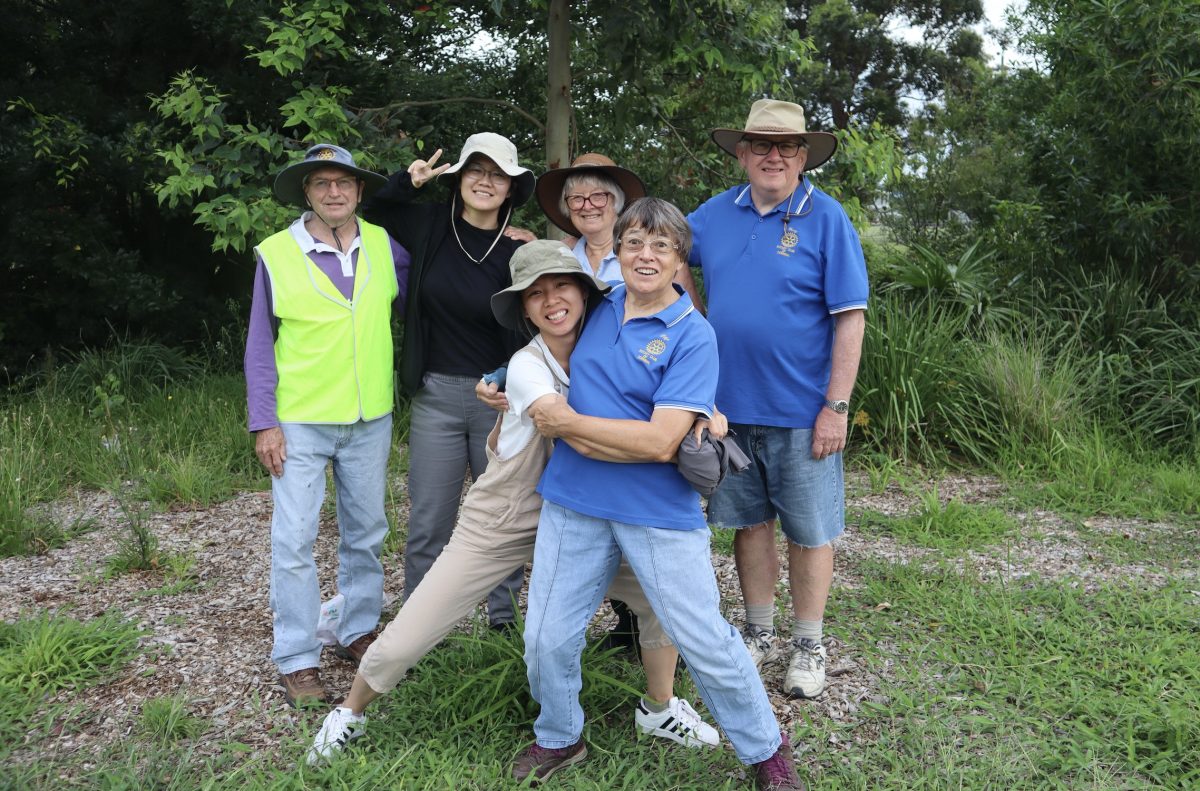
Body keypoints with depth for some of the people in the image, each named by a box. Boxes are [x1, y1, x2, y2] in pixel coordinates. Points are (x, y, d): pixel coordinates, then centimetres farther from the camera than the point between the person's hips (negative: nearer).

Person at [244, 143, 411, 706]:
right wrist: (263, 421, -7)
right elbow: (260, 344, -2)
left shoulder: (385, 246, 1)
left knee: (366, 533, 14)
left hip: (370, 420, 3)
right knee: (294, 541, -1)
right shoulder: (276, 254, -5)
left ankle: (360, 632, 31)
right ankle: (297, 659, 11)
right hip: (299, 422, -3)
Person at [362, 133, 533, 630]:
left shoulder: (518, 251, -4)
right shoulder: (430, 226, 1)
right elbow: (371, 216, 17)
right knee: (428, 524, 6)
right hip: (436, 395, 1)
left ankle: (504, 617, 30)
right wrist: (407, 181, 1)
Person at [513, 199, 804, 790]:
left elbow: (660, 441, -20)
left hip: (658, 513, -4)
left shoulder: (693, 336, -11)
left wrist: (568, 423, -14)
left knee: (705, 642, 3)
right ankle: (559, 738, 37)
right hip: (573, 502, 5)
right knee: (547, 637, 9)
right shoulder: (599, 307, 4)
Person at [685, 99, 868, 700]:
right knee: (750, 522, 15)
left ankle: (807, 645, 25)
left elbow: (850, 318, -11)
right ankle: (759, 632, 32)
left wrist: (836, 407, -14)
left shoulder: (825, 218, -8)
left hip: (801, 410, -4)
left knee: (808, 531, 7)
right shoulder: (716, 213, 4)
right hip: (731, 405, 4)